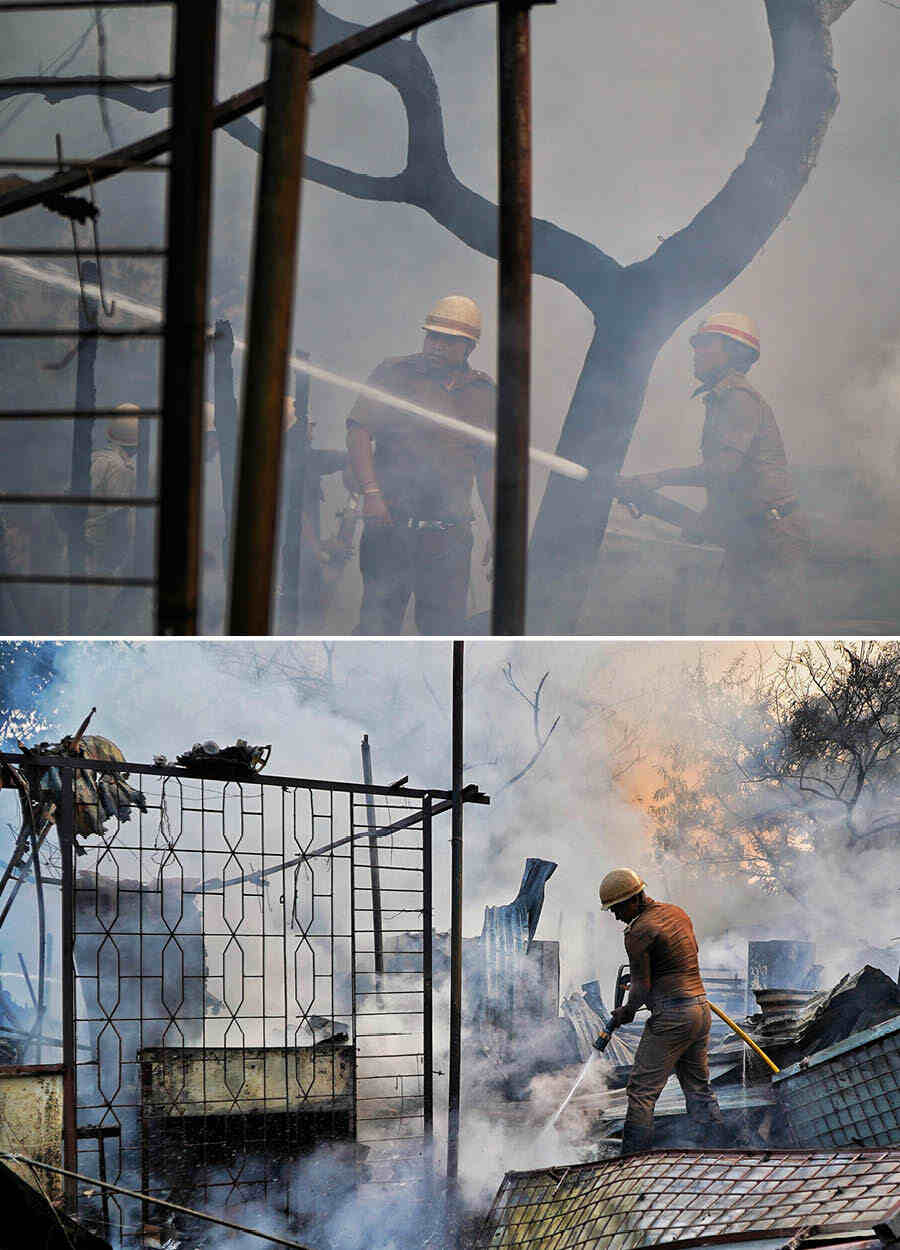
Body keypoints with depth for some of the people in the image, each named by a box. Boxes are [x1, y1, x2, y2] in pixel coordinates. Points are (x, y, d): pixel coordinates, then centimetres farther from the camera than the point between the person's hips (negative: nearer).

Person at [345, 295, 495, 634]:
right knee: (378, 621, -2)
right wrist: (371, 493, -16)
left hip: (449, 536, 2)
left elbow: (488, 468, 17)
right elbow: (358, 431, -4)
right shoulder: (394, 374, 3)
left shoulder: (482, 393, 12)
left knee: (445, 628, 0)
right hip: (390, 525, -2)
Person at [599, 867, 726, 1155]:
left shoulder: (639, 931, -12)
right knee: (698, 1088, 15)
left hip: (671, 1015, -9)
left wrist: (626, 1011, 5)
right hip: (701, 1008, 9)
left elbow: (641, 987, -12)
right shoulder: (677, 913, 13)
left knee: (642, 1090, -4)